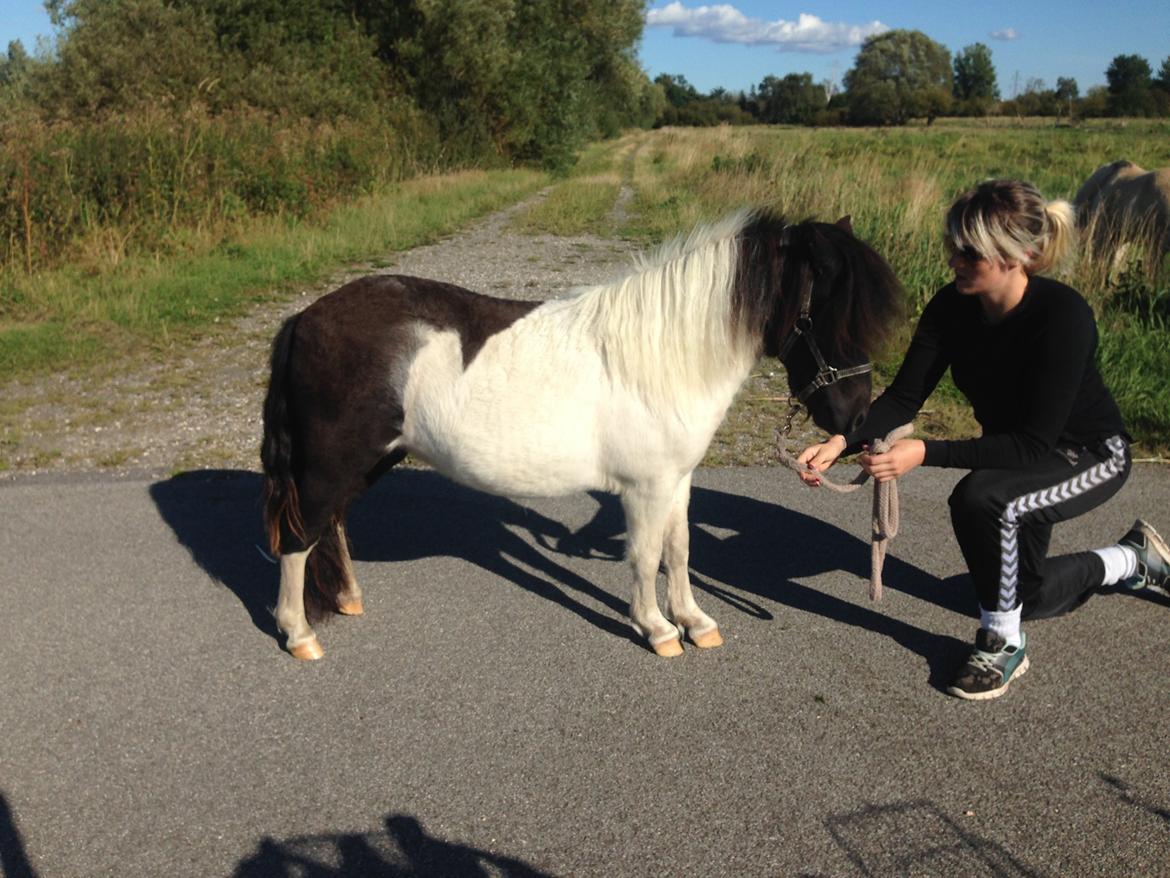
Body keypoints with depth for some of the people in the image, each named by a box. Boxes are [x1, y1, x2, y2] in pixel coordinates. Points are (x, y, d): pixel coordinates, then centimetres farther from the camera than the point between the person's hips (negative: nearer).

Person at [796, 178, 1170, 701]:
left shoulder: (1063, 315, -35)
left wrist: (926, 453, -45)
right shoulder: (952, 307, -19)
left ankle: (1003, 643, -14)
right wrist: (842, 442, -34)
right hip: (1016, 452, 7)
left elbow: (1035, 442, -36)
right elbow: (903, 398, -16)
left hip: (1091, 455, -7)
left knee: (979, 498, -37)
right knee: (1023, 594, 17)